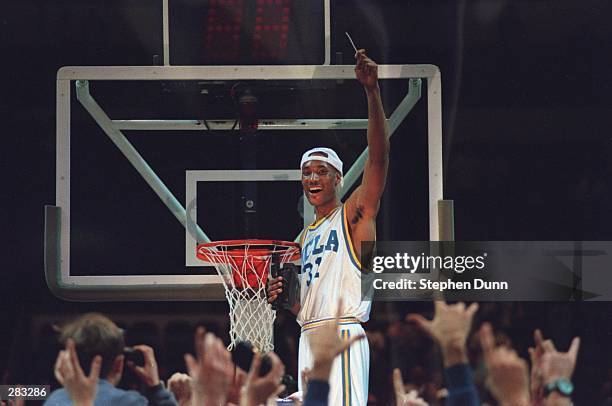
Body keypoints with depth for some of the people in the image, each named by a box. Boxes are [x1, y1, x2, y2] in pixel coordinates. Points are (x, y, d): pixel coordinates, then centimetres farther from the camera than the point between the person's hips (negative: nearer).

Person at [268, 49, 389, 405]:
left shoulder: (354, 215, 2)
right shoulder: (307, 235, 23)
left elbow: (378, 157, -13)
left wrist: (372, 90, -23)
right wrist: (285, 298, 6)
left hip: (342, 336, -8)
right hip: (309, 337, 8)